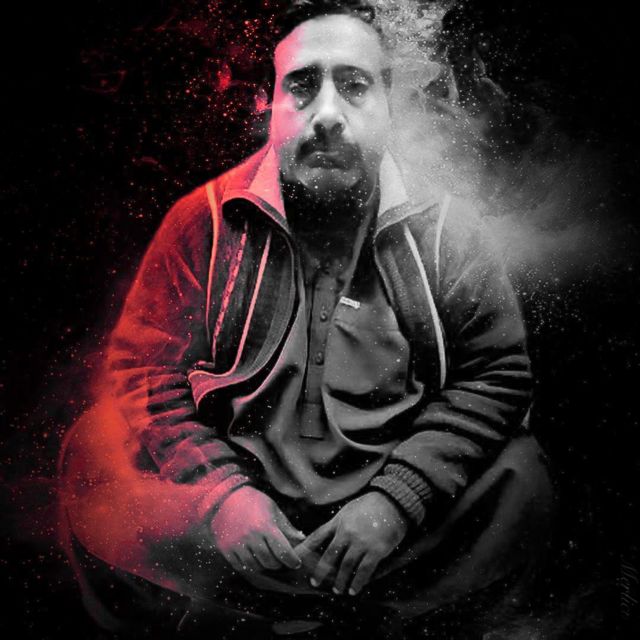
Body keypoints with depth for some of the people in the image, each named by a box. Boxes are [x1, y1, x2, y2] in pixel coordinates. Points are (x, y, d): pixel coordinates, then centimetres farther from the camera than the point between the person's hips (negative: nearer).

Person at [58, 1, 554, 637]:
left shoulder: (445, 234, -3)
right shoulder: (204, 222, -3)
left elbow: (495, 375, -4)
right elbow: (143, 369, -2)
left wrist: (394, 503, -17)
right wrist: (221, 495, -17)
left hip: (379, 497, 1)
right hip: (236, 485, 0)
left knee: (519, 477, -22)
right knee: (94, 453, -19)